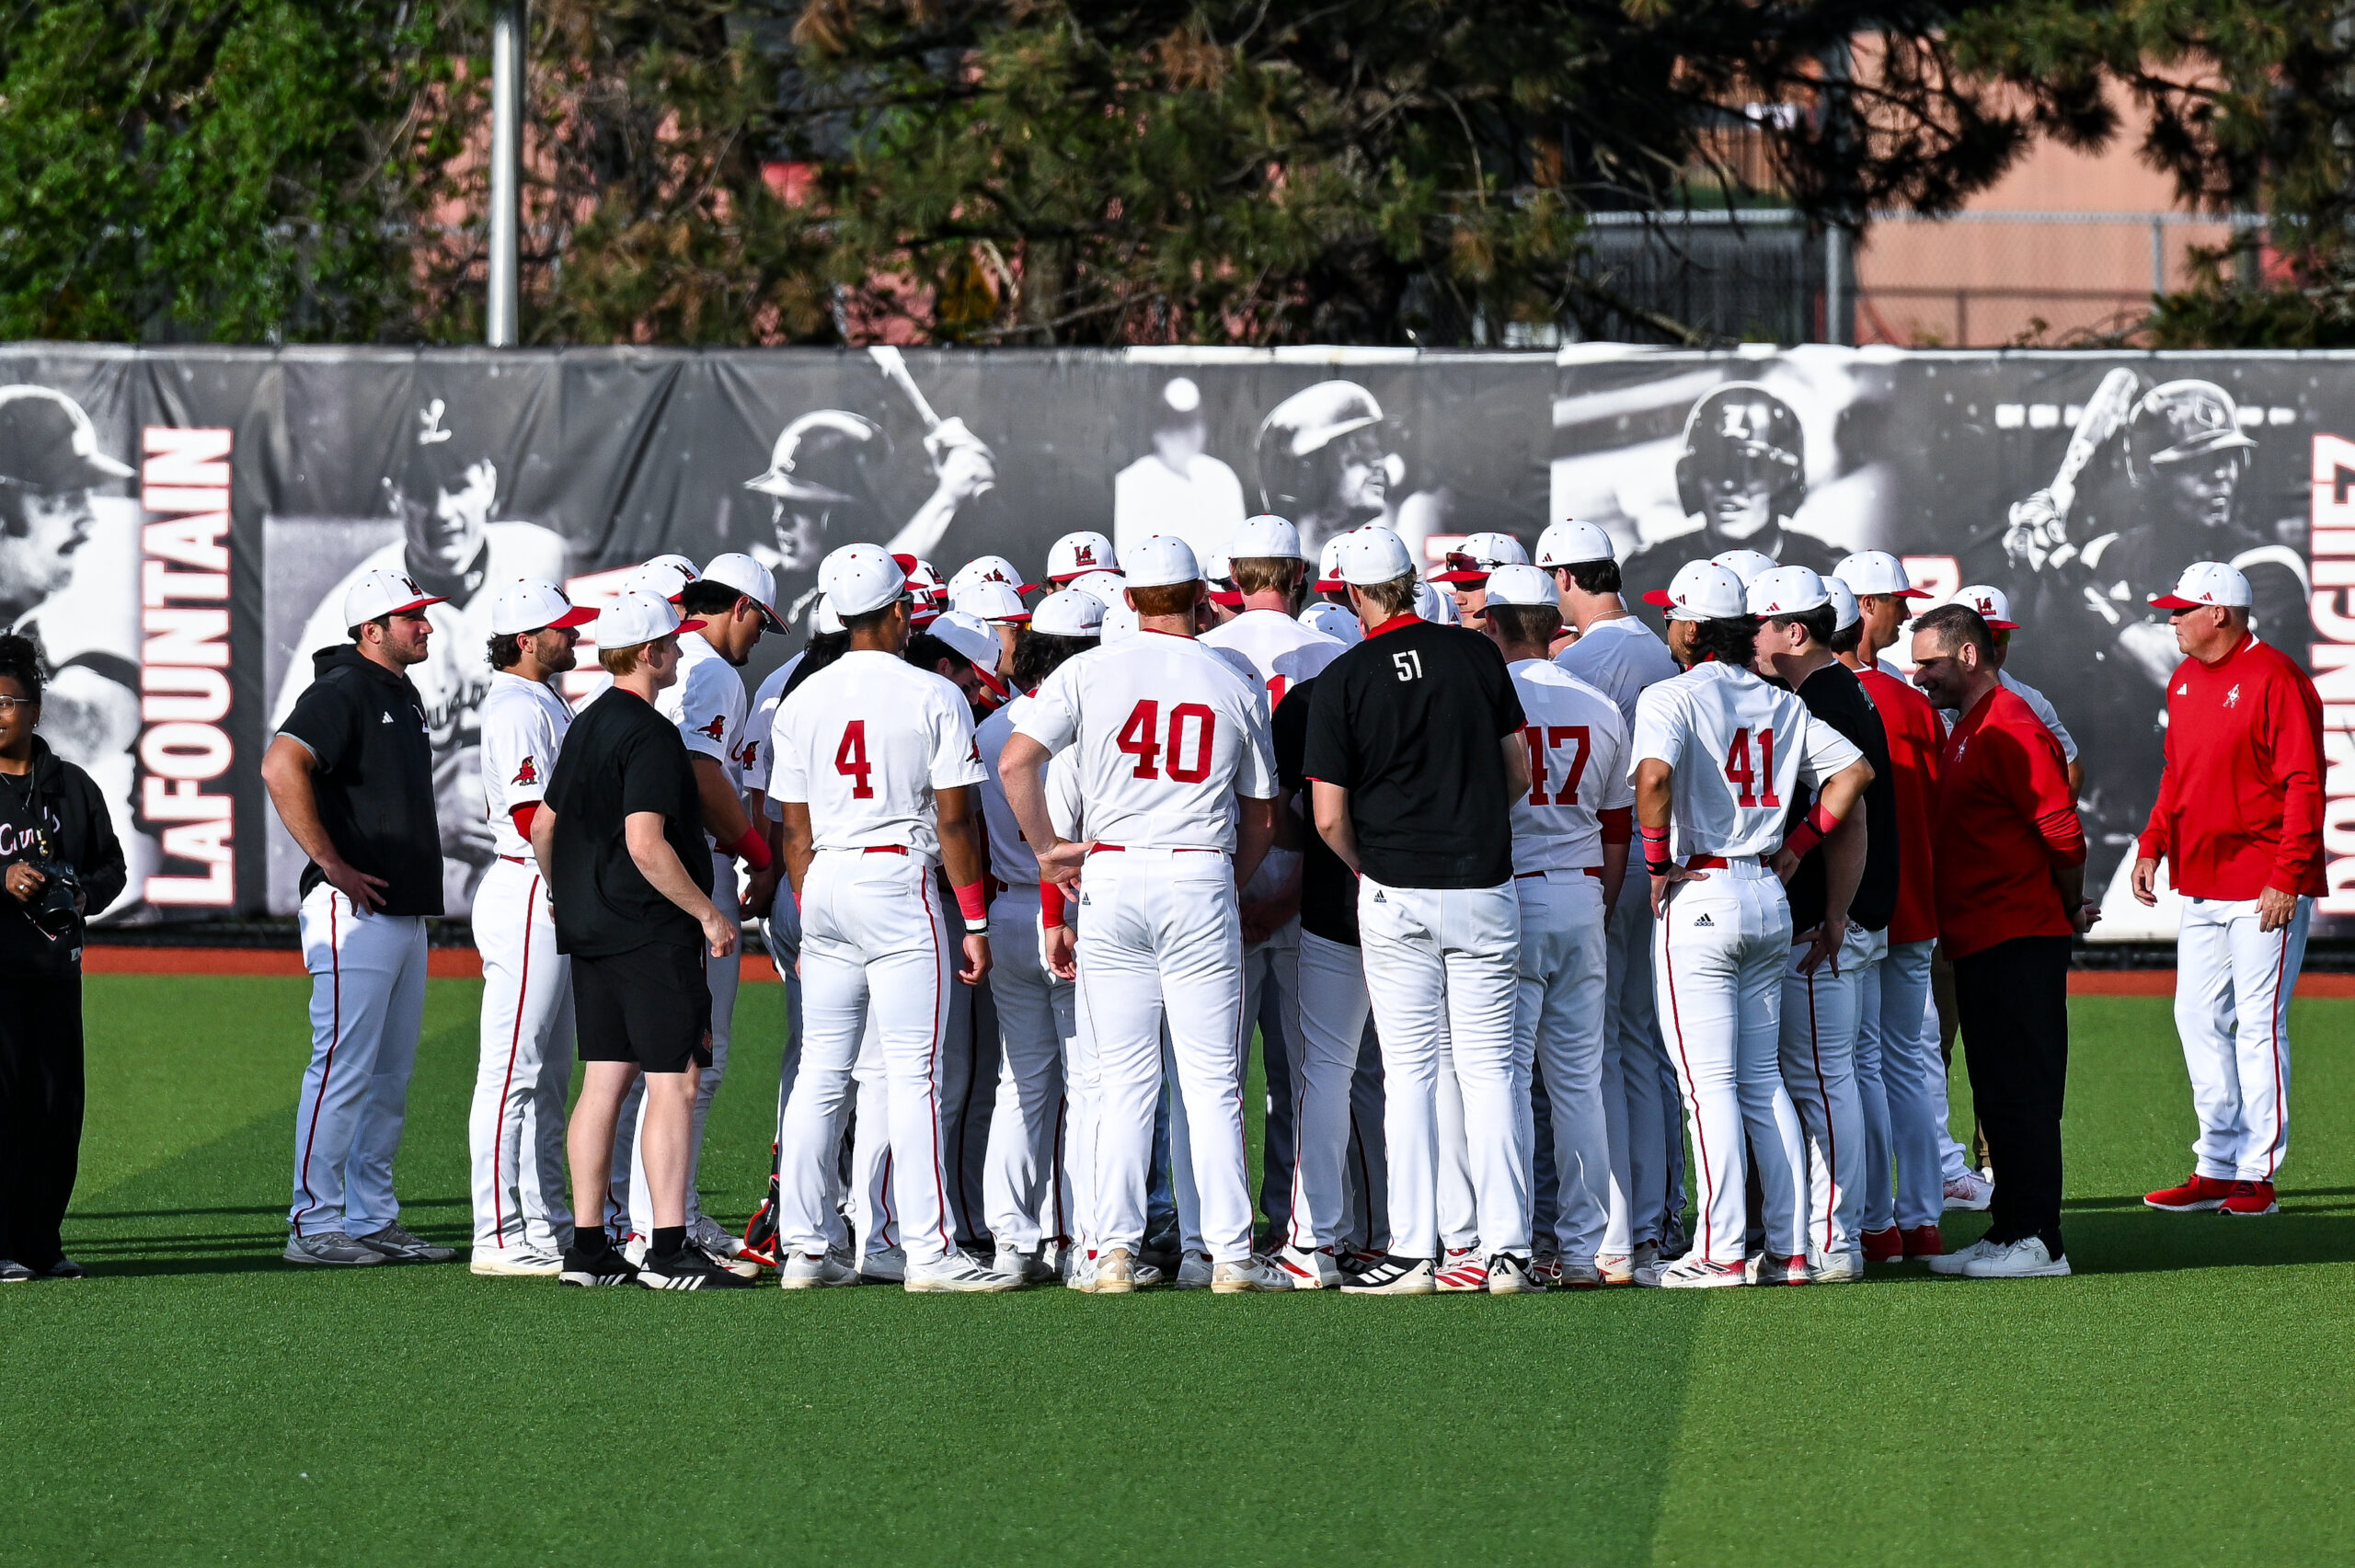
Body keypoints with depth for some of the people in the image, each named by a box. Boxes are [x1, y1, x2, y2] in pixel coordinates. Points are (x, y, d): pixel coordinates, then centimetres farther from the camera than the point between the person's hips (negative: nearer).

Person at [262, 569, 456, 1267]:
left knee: (391, 1077, 12)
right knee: (344, 1070, -9)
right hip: (355, 911, -10)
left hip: (407, 913, 10)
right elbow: (281, 766, -26)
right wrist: (330, 863, -23)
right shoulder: (343, 691, -11)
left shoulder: (405, 697, 18)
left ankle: (372, 1217, 17)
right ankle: (313, 1226, -7)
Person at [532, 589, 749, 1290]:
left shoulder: (586, 726, 13)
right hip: (652, 935, -9)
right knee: (673, 1082, -7)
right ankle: (668, 1250, -11)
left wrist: (566, 896, 33)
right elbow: (645, 843, -23)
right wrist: (708, 913, -16)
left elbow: (544, 827, 20)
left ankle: (587, 1249, 10)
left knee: (604, 1081, 10)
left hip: (591, 932, 9)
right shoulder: (649, 735, -15)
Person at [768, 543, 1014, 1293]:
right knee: (912, 1071, -6)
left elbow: (795, 830, 9)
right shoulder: (934, 697, -6)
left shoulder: (801, 702, 7)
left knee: (821, 1071, 9)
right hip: (900, 881, -5)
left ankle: (804, 1247, 9)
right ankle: (929, 1251, -8)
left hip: (825, 884, 5)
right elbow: (955, 820, -7)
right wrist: (975, 922, -2)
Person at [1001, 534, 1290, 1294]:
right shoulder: (1235, 688, 6)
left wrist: (1048, 850, 2)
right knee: (1212, 1080, 3)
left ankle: (1114, 1250, 2)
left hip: (1111, 875, 0)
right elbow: (1261, 817, 11)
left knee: (1124, 1079, 6)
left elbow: (1016, 761, -8)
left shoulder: (1091, 671, 1)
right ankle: (1229, 1251, 0)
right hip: (1201, 877, 0)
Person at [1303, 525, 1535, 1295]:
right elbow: (1519, 773, 8)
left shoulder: (1344, 680, -6)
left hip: (1395, 893, -2)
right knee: (1488, 1070, 5)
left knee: (1409, 1071, 2)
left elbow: (1330, 817, -5)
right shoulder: (1476, 654, 2)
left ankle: (1413, 1252, 0)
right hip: (1484, 886, 2)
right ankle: (1506, 1251, 2)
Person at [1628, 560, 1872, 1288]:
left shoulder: (1672, 697, -9)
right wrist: (1796, 846, 11)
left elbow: (1654, 775, -27)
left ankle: (1720, 1251, -8)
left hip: (1698, 897, -7)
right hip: (1769, 899, 7)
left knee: (1709, 1082, -5)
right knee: (1762, 1079, 11)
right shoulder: (1781, 704, 11)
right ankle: (1788, 1249, 9)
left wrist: (1657, 863, -15)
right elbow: (1854, 769, 10)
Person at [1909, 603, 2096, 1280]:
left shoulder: (2011, 730, -14)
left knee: (2024, 1094, -9)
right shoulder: (1964, 731, 17)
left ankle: (2038, 1242, -8)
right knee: (1996, 1096, 13)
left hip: (2019, 943, -10)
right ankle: (2007, 1231, 17)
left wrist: (2069, 911, -3)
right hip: (1979, 944, 10)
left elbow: (2063, 834, -17)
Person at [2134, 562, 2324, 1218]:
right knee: (2199, 1018, 8)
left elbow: (2304, 785, -15)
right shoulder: (2184, 683, 14)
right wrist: (2153, 845, 11)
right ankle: (2217, 1168, 14)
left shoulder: (2274, 678, -12)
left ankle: (2257, 1174, -2)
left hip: (2265, 890, -9)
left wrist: (2286, 877, -20)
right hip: (2202, 887, 9)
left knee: (2258, 1024, -6)